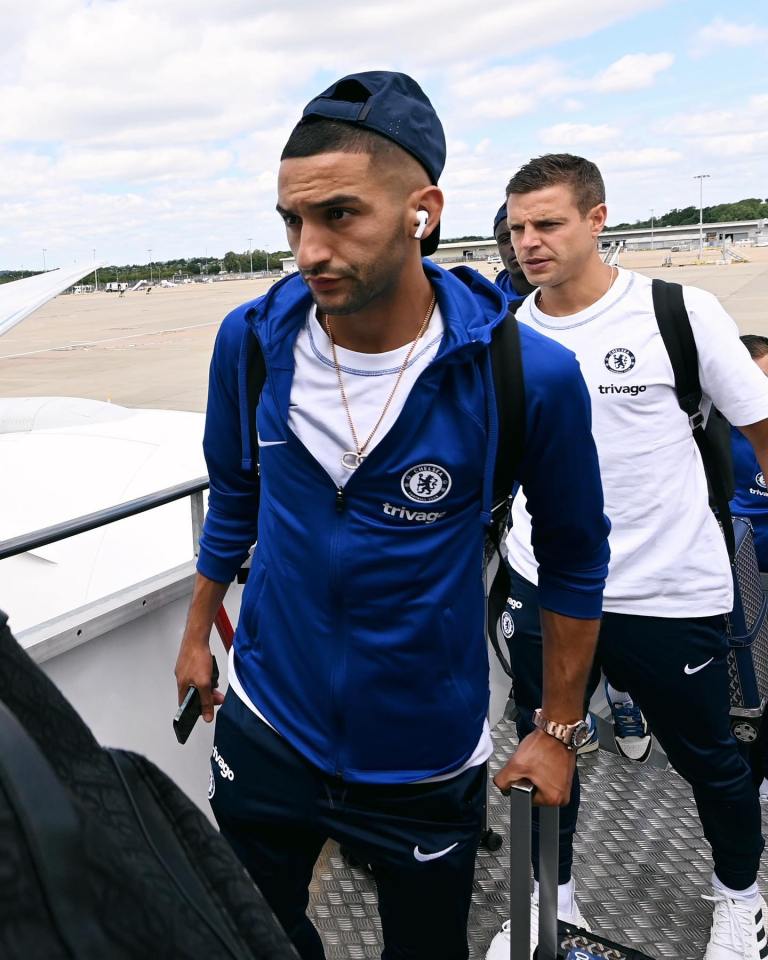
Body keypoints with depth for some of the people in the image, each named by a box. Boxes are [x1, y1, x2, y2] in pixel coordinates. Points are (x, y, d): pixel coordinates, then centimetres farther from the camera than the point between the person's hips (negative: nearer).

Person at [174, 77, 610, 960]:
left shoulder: (528, 375, -21)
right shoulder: (251, 341, -12)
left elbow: (573, 559, -6)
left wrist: (559, 731, 1)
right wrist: (197, 632, 15)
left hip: (428, 766, -2)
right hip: (264, 731, 3)